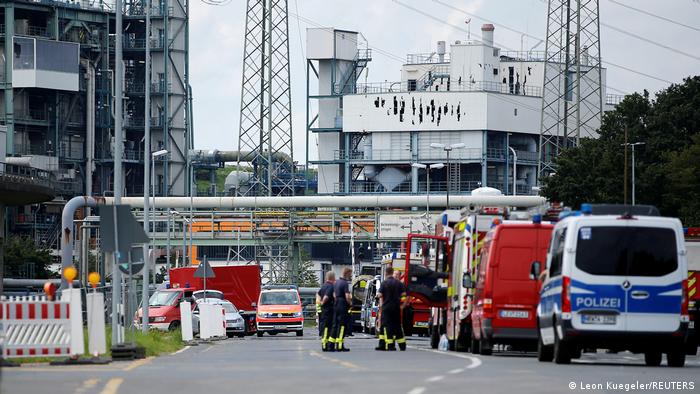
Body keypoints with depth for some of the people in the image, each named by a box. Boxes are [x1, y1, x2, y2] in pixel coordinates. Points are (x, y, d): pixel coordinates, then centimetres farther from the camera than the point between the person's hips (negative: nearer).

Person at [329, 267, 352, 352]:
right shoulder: (345, 283, -14)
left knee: (335, 325, 12)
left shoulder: (336, 282, 14)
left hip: (336, 305, 8)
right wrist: (350, 303, -4)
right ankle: (339, 346, -8)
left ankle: (331, 345, 12)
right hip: (343, 306, -8)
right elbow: (347, 297, -20)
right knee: (342, 326, -6)